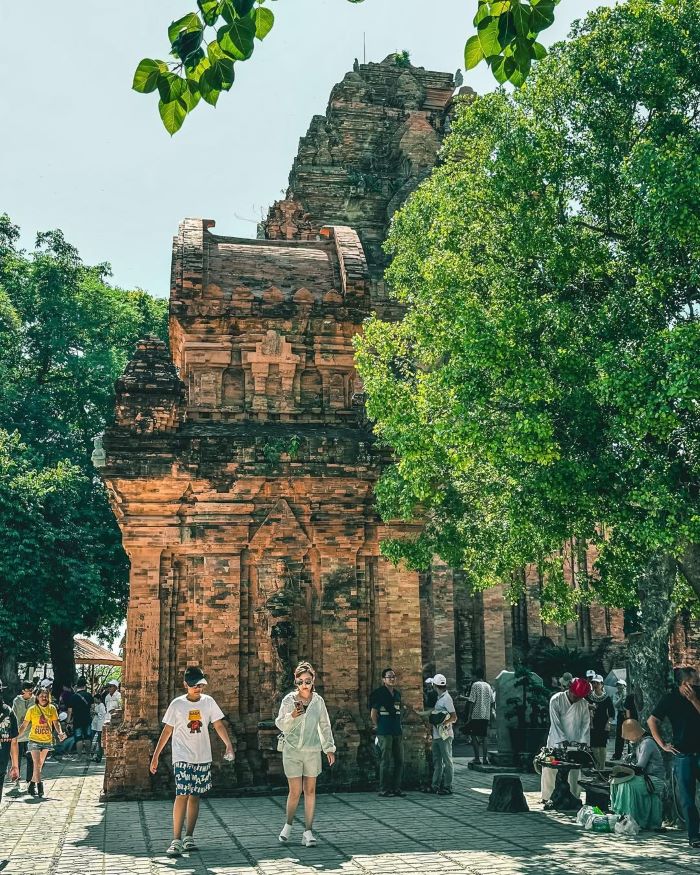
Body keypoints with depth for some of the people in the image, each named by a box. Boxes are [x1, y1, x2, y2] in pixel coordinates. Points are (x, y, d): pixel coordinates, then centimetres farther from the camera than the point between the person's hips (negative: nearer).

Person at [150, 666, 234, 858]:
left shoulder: (208, 702, 2)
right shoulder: (177, 704, -4)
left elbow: (218, 725, 0)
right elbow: (167, 731, 1)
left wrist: (228, 744, -15)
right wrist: (155, 756, 0)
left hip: (203, 758, 3)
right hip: (182, 758, -3)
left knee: (195, 797, 8)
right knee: (182, 795, -13)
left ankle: (189, 837, 19)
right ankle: (176, 841, -12)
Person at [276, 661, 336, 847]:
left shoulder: (318, 701, 5)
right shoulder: (289, 699, -3)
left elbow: (324, 725, 13)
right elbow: (280, 724, -5)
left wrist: (329, 748, 14)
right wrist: (293, 715, -24)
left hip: (312, 750, 2)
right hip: (292, 750, -2)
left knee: (310, 791, 3)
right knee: (295, 791, -3)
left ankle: (308, 831, 10)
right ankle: (288, 825, 21)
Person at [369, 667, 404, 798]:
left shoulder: (397, 693, 13)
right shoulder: (379, 693, -8)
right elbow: (373, 713, -6)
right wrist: (377, 726, 2)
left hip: (397, 731, 7)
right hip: (384, 732, -7)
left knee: (399, 761, 8)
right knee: (386, 761, -4)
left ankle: (396, 787, 16)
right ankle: (384, 789, 2)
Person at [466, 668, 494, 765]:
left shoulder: (475, 685, -7)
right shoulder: (488, 686, 10)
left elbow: (473, 701, -10)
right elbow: (492, 701, 10)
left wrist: (470, 714, -5)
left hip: (476, 715, -6)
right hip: (486, 715, 6)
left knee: (474, 736, 0)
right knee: (484, 737, 10)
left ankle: (477, 758, -5)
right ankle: (485, 758, 6)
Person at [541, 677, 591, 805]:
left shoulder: (584, 704, 1)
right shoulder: (556, 700, -10)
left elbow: (586, 724, 1)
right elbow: (555, 723, -13)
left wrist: (583, 742, -11)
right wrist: (563, 741, -18)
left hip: (575, 744, 3)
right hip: (557, 743, -3)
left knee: (575, 771, 2)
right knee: (550, 769, -2)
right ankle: (547, 797, 7)